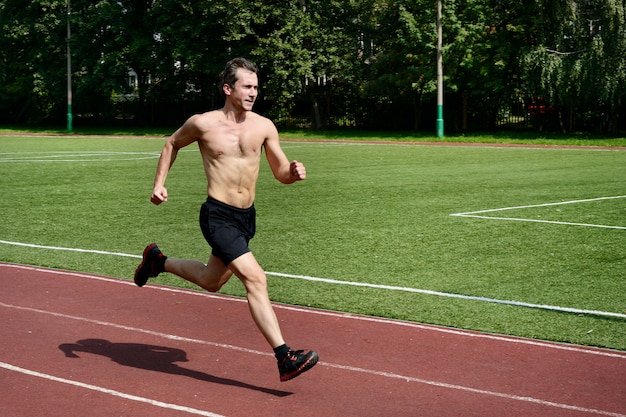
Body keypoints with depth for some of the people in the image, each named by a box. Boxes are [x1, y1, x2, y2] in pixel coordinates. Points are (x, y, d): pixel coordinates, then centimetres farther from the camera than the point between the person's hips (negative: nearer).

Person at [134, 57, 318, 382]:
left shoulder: (264, 126, 1)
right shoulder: (203, 124, -8)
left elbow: (281, 173, 6)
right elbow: (172, 144, 11)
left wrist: (294, 172, -17)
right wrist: (159, 183, 3)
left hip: (247, 216, 6)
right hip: (218, 216, -6)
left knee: (211, 281, 24)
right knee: (255, 279, -19)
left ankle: (157, 261, 50)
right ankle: (285, 358, -19)